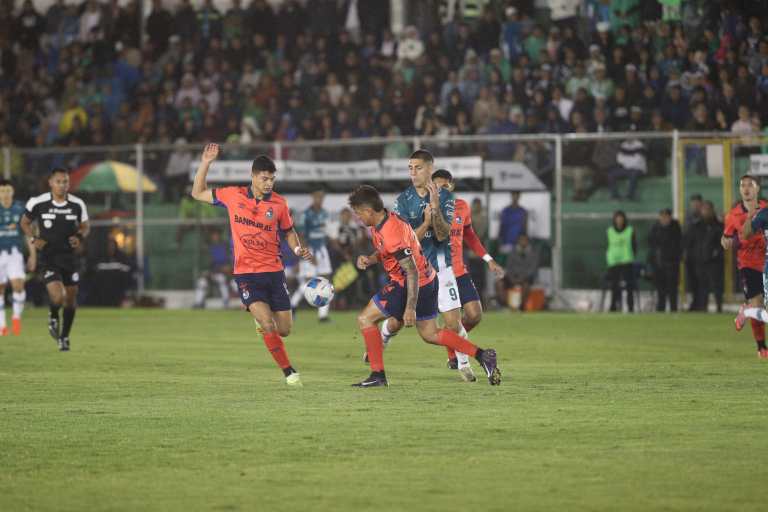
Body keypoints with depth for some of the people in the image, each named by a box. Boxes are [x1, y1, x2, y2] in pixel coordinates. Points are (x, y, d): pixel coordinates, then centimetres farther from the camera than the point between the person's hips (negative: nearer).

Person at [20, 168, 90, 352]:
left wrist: (80, 237, -10)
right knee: (58, 297, -19)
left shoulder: (77, 204, -5)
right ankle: (53, 317, 18)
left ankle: (64, 337, 31)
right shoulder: (38, 203, -10)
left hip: (70, 256, 3)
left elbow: (85, 226, 11)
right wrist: (33, 239, -9)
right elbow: (25, 223, 7)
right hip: (48, 258, -3)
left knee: (70, 300, 9)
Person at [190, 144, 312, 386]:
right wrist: (205, 164, 1)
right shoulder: (233, 195, 0)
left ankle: (260, 317, 40)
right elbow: (198, 194, 11)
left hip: (274, 272, 2)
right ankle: (288, 371, -6)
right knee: (268, 325, -20)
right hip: (246, 274, -2)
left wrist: (298, 249, -5)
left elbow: (289, 231, 15)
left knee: (284, 330, 5)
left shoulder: (279, 203, 0)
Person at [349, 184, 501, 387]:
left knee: (365, 319, -3)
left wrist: (410, 308, -28)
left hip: (415, 285, -10)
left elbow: (412, 272, -28)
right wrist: (369, 259, -2)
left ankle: (378, 375, 0)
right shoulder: (383, 220, 3)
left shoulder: (391, 234, -28)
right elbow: (384, 252, 20)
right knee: (430, 335, 19)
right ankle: (483, 355, 15)